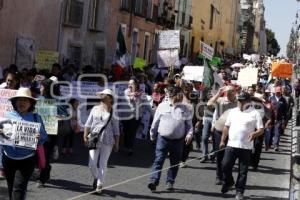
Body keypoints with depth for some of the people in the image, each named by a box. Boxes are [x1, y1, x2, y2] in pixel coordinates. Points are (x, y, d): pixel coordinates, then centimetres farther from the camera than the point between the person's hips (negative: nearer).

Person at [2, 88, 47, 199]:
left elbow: (44, 136, 1)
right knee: (11, 188, 13)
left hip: (27, 160, -2)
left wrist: (39, 138, -21)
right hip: (9, 158, 3)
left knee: (19, 187, -11)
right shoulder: (8, 115, 2)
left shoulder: (36, 118, 0)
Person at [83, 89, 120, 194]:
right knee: (92, 163, -1)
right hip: (94, 139, 2)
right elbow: (88, 124, 9)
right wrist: (85, 136, -1)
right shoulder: (95, 109, 9)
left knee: (103, 164, 0)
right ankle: (96, 178, 28)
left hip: (107, 141, -2)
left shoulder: (112, 112, 2)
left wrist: (116, 144, 2)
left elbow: (116, 129, 4)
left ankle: (99, 185, 7)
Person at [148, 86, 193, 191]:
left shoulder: (185, 109, 5)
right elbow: (156, 121, 9)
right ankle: (153, 181, -11)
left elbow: (189, 124, 8)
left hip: (178, 140, 2)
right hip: (163, 138, -2)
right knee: (159, 160, -9)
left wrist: (189, 134, -8)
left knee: (175, 163, 9)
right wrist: (152, 135, 14)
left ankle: (170, 182, 21)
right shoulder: (162, 106, 2)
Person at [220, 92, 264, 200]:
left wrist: (254, 133, -26)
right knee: (225, 166, 0)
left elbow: (261, 129, -5)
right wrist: (222, 141, 11)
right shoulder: (233, 111, 9)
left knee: (243, 171, 4)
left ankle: (239, 191, 16)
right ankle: (228, 182, 27)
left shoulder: (254, 113, -3)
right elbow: (226, 126, 14)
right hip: (231, 145, 3)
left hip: (246, 147, -3)